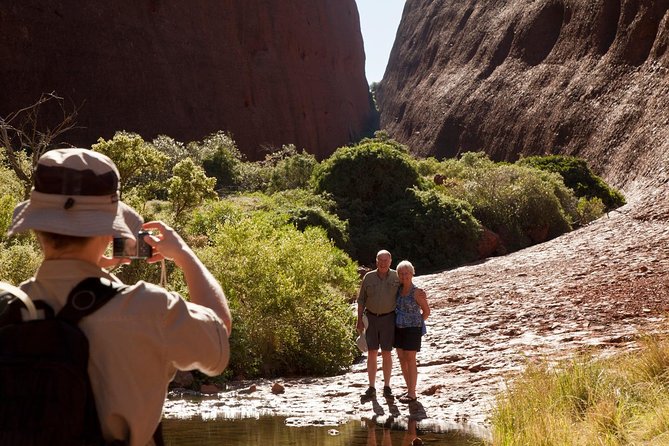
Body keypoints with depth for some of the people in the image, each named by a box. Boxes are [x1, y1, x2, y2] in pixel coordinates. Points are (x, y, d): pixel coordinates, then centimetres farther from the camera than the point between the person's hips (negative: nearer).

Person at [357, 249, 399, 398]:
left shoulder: (396, 277, -1)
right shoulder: (368, 277, 1)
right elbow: (361, 300, 5)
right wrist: (359, 320, 1)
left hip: (388, 318, -1)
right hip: (371, 318, 1)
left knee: (387, 353, 3)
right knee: (371, 353, 2)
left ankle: (387, 386, 12)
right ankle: (371, 387, 8)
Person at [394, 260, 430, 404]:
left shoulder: (417, 292, -13)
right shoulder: (398, 289, 4)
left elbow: (426, 311, -5)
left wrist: (416, 324, 0)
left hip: (412, 329, -7)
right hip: (399, 328, 7)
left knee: (410, 360, -4)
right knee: (402, 359, 10)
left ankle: (412, 394, 3)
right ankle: (409, 389, 22)